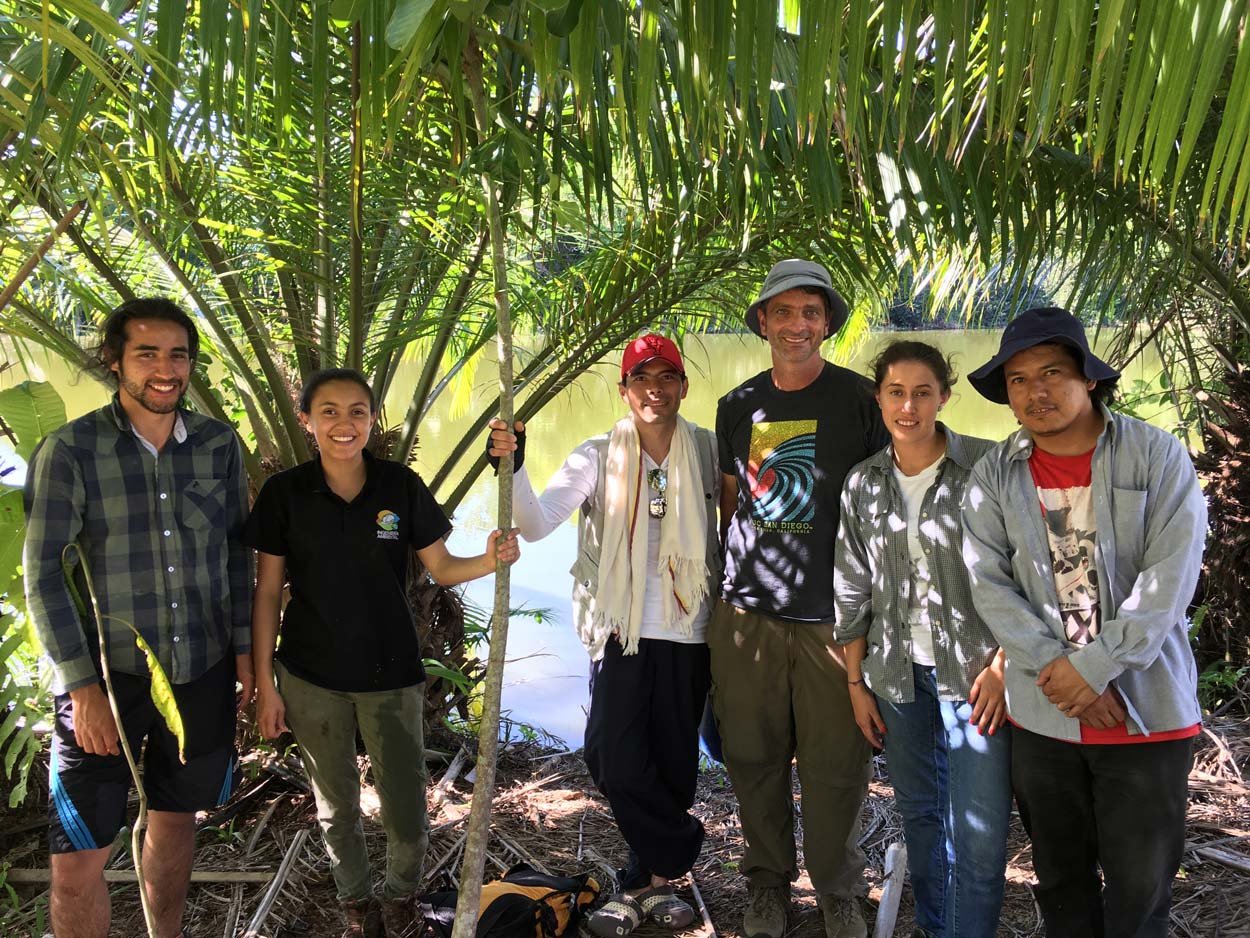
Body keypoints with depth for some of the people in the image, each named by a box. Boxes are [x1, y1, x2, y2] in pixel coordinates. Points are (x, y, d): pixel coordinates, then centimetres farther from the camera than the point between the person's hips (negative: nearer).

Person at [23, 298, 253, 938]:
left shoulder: (219, 444, 0)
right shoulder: (69, 449, -10)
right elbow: (42, 574, -11)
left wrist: (243, 644, 8)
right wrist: (83, 685, -14)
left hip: (202, 670, 4)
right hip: (108, 675, -3)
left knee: (176, 815, 20)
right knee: (78, 857, -3)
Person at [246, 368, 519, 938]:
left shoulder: (401, 487, -6)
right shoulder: (284, 494, -8)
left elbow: (441, 568, 0)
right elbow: (267, 593, -2)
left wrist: (491, 559, -21)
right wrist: (264, 683, -3)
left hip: (391, 675, 0)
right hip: (311, 681, 0)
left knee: (406, 809, 4)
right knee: (336, 806, 16)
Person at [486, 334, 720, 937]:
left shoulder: (710, 452, -1)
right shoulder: (600, 457, -2)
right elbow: (538, 524, -12)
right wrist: (513, 467, -29)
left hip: (687, 635, 0)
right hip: (621, 631, 0)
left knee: (673, 764, 9)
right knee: (616, 762, -6)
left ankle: (644, 883, 31)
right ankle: (677, 855, 22)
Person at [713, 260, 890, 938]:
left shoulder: (860, 399, -1)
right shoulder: (737, 405, 9)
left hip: (831, 613, -2)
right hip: (746, 613, 3)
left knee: (835, 767, 3)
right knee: (755, 758, 10)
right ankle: (768, 879, 30)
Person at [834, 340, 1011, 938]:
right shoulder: (863, 484, 4)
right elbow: (853, 592, 9)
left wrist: (1002, 666, -11)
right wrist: (856, 682, 9)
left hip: (973, 672, -4)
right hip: (898, 675, 4)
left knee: (978, 833, -4)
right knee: (919, 816, 15)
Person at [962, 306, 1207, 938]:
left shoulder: (1157, 457, -5)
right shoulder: (994, 476, 1)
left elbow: (1169, 578, -12)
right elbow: (989, 584, -5)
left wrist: (1092, 668, -17)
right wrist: (1055, 669, -15)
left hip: (1148, 709, -2)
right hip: (1041, 714, 2)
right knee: (1061, 883, 16)